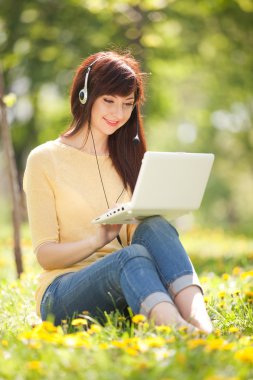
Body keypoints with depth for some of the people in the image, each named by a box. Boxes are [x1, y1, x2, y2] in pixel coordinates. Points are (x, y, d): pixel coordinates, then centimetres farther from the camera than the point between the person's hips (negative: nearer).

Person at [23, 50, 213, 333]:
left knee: (155, 227, -28)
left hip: (123, 293, 4)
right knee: (132, 255, -36)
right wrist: (97, 240, -22)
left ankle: (202, 326, -51)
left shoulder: (124, 159, 18)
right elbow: (45, 254, -3)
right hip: (62, 295, -4)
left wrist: (149, 228, -9)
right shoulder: (44, 160, 2)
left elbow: (133, 237, 15)